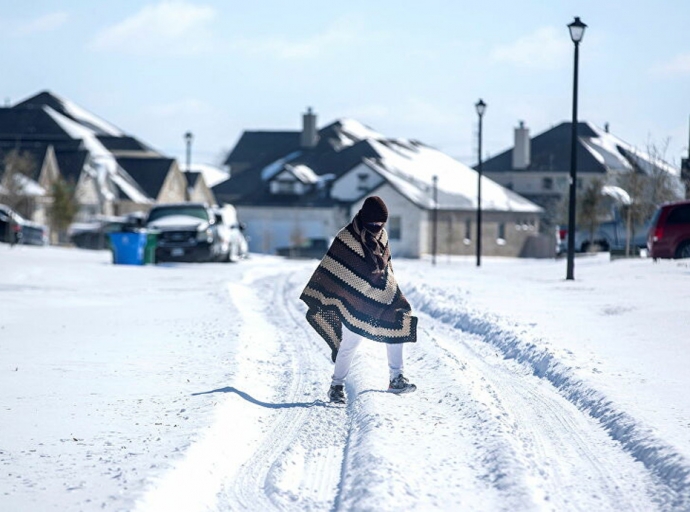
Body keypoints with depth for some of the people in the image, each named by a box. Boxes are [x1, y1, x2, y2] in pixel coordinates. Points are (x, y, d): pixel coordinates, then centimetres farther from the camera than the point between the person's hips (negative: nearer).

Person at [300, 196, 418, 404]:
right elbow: (329, 269, -14)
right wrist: (317, 300, -15)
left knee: (398, 330, 3)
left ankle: (396, 379, 14)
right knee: (350, 342, -4)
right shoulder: (347, 238, -16)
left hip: (383, 297, 6)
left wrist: (393, 290, 25)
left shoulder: (381, 235, 4)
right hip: (356, 302, -6)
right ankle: (337, 386, 10)